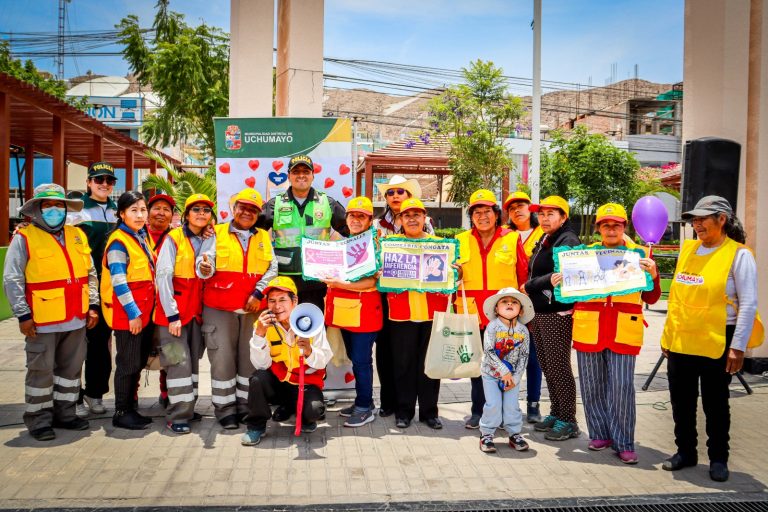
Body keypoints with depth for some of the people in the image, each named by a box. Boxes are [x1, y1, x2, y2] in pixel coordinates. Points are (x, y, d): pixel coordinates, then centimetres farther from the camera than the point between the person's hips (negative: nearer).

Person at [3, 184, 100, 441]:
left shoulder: (77, 236, 11)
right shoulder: (24, 238, -5)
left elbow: (90, 274, 15)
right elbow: (12, 280, -8)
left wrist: (93, 305, 8)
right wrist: (23, 315, -13)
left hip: (76, 319, 5)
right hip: (42, 321, -5)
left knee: (71, 368, 14)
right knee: (41, 371, 5)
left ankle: (64, 413, 29)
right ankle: (38, 419, 18)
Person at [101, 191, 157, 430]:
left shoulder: (141, 237, 12)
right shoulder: (119, 241, -13)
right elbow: (118, 282, -19)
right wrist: (132, 312, -19)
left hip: (142, 311, 8)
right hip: (126, 313, -8)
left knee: (138, 361, 13)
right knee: (128, 363, -1)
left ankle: (131, 408, 24)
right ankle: (121, 413, 11)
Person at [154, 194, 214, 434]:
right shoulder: (174, 238, -8)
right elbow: (163, 276, -13)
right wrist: (172, 314, -17)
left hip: (196, 310, 5)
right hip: (173, 311, -5)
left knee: (193, 360, 10)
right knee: (180, 361, -7)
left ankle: (188, 408, 21)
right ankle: (177, 416, 1)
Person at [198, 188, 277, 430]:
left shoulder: (263, 238, 13)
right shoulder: (216, 233, 5)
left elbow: (272, 269, 7)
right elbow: (204, 260, -5)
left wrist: (258, 293, -6)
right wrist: (205, 268, -30)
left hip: (254, 308, 3)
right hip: (219, 308, -2)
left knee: (250, 357, 5)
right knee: (223, 358, -2)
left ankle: (246, 406, 18)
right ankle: (225, 409, 9)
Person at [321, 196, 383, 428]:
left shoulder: (374, 244, -7)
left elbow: (371, 281, -17)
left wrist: (342, 284, -24)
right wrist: (330, 284, 10)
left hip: (364, 311, -7)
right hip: (344, 310, 7)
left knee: (361, 360, -3)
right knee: (355, 358, 15)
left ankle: (365, 408, 9)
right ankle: (362, 401, 27)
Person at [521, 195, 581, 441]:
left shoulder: (568, 240, -10)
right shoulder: (544, 241, 18)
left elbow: (562, 275, -23)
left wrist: (529, 287, -12)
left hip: (557, 315, -9)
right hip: (539, 313, 9)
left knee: (559, 366, -3)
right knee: (546, 366, 13)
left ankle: (568, 421, 7)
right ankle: (556, 414, 24)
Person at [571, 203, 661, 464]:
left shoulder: (638, 255, 4)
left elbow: (651, 298, 3)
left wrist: (652, 274, -14)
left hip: (623, 332, -2)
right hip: (588, 331, 2)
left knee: (622, 387, -4)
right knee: (592, 386, 9)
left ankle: (624, 443, 10)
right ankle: (600, 434, 26)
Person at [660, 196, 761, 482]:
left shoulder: (738, 254, -6)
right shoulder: (687, 249, 10)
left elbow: (748, 304, -9)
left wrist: (738, 347, -14)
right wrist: (668, 336, 14)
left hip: (717, 343, -5)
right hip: (680, 342, 5)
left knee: (715, 404, 8)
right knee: (681, 402, 12)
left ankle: (718, 458, 25)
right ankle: (685, 452, 28)